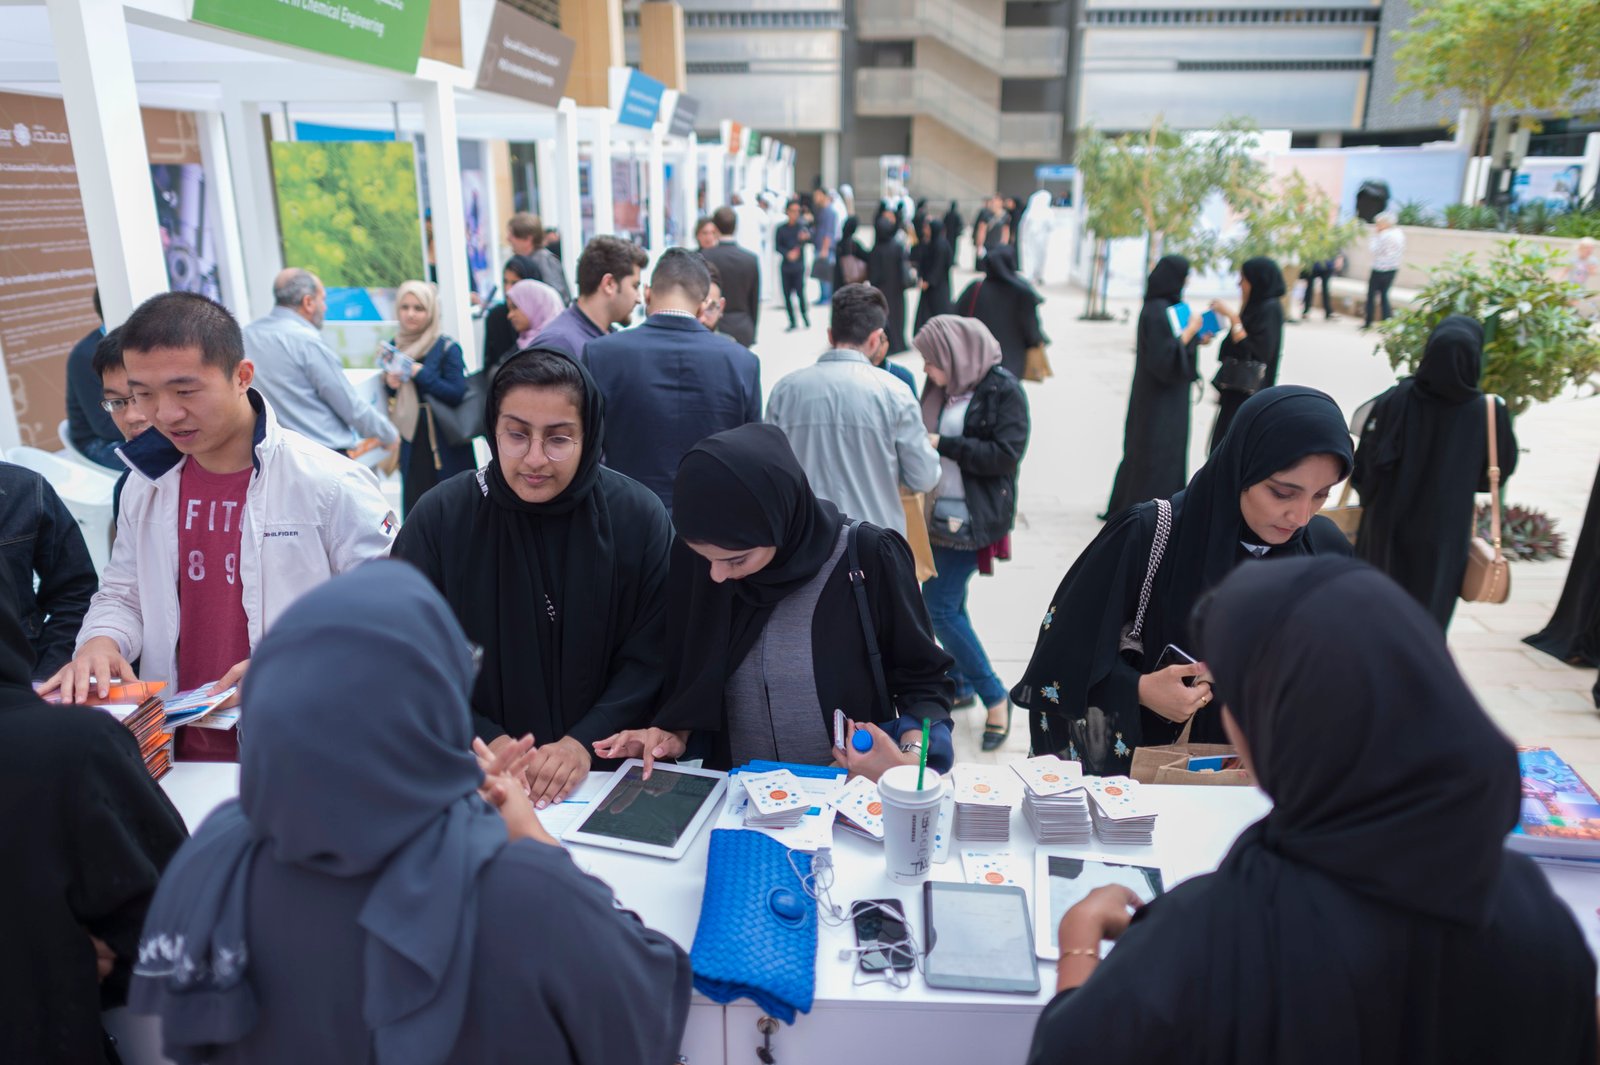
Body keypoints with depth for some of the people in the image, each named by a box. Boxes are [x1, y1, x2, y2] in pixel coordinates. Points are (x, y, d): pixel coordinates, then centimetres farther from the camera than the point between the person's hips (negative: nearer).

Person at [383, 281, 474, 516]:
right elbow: (388, 398, 19)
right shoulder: (394, 347, 8)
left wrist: (420, 373, -17)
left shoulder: (447, 348, -7)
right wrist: (389, 384, -3)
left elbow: (457, 394, -16)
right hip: (411, 445, 5)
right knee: (414, 506, 5)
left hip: (446, 446, -4)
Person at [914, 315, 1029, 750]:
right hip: (940, 513, 6)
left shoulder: (1003, 390, -12)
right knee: (950, 605, 14)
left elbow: (1006, 454, -18)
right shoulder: (942, 386, 5)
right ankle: (960, 683, 34)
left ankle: (995, 697, 9)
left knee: (938, 607, -7)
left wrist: (942, 445, -18)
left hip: (973, 518, -6)